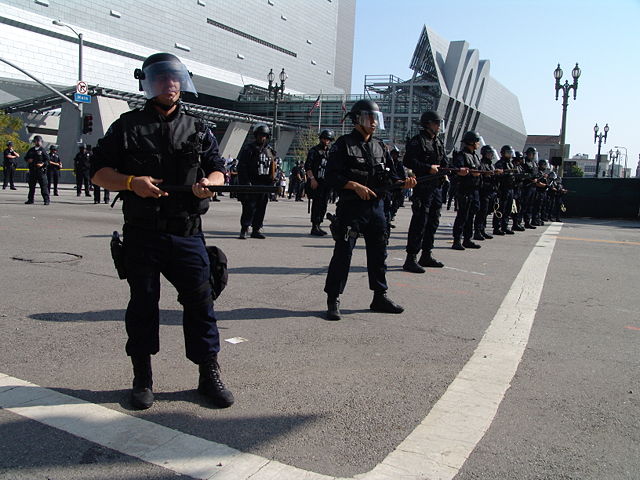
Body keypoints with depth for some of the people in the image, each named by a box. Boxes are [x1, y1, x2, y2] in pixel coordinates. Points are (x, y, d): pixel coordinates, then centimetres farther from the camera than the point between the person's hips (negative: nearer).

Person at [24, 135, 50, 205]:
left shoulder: (42, 150, 0)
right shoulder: (31, 150, 14)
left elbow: (47, 159, -4)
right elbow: (26, 157, 22)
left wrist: (42, 164, -19)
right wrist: (28, 160, 1)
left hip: (41, 170, -5)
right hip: (32, 170, 5)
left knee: (44, 185, -8)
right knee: (31, 185, 11)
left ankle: (46, 200, -7)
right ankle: (30, 199, 20)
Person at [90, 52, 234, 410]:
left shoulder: (198, 129, 13)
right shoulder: (127, 126, 7)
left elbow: (218, 169, 12)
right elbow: (99, 172, 4)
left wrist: (209, 183, -12)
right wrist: (131, 182, -15)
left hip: (187, 235, 1)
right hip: (142, 235, -1)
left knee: (200, 301, 1)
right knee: (143, 304, 7)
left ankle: (210, 374, 13)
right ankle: (143, 379, 21)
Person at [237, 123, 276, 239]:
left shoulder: (270, 150, 15)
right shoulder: (248, 149, -3)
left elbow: (273, 168, 21)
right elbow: (241, 167, -7)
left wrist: (271, 182, 13)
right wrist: (246, 182, -15)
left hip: (264, 184, 5)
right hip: (251, 184, -5)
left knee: (261, 207, 7)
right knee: (249, 207, -10)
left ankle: (256, 229, 16)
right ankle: (244, 230, -4)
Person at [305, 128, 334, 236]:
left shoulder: (330, 152, 19)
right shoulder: (314, 150, -1)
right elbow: (307, 166, -9)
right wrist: (312, 179, -19)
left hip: (326, 183, 7)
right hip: (315, 182, -7)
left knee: (323, 205, 7)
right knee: (317, 204, -10)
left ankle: (317, 226, 16)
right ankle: (314, 227, -8)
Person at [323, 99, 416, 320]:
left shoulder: (379, 146, 15)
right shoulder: (343, 144, -5)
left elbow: (387, 175, 16)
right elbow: (332, 176, -11)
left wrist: (403, 183, -3)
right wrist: (355, 186, -23)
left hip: (376, 206, 7)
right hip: (350, 207, -6)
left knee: (379, 252, 12)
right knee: (343, 252, -5)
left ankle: (380, 297, 25)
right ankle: (333, 300, 5)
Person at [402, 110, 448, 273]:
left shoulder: (439, 142, 18)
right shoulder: (418, 140, -8)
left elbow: (444, 162, 21)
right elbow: (408, 161, -16)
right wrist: (428, 168, -19)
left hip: (437, 187, 9)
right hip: (423, 187, -9)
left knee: (433, 222, 13)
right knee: (419, 222, -11)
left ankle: (426, 256, 23)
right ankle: (411, 259, -8)